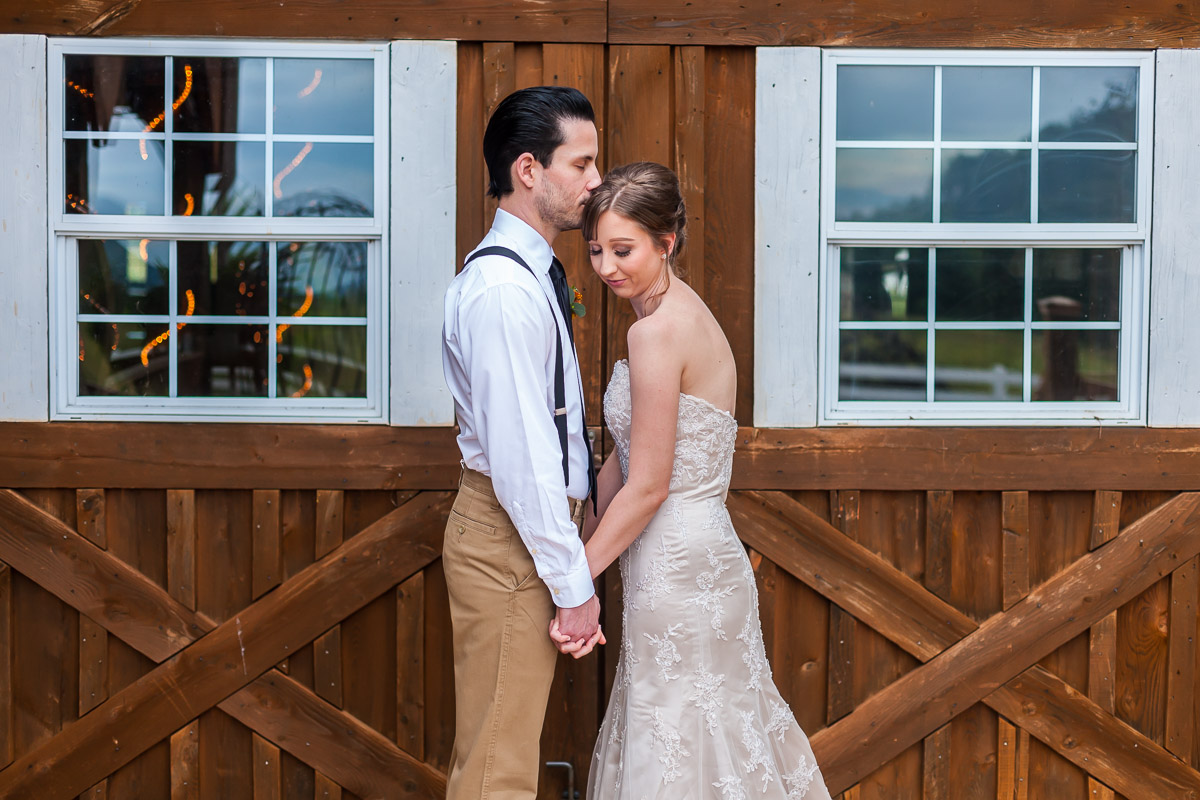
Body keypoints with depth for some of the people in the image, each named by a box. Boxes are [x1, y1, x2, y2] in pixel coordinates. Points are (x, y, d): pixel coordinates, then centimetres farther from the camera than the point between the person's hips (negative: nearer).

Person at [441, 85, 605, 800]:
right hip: (510, 535, -10)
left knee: (510, 742, 20)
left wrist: (570, 561, 17)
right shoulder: (504, 290, -21)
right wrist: (574, 583, -18)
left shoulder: (531, 273, 12)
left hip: (532, 526, 10)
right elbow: (519, 458, -24)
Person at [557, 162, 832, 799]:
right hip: (702, 553, 10)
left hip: (676, 567, -10)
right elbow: (625, 461, 14)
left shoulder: (657, 331, -19)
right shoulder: (686, 313, 11)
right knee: (719, 728, 18)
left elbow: (648, 486, -19)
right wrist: (580, 542, 15)